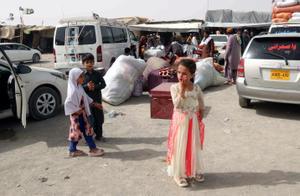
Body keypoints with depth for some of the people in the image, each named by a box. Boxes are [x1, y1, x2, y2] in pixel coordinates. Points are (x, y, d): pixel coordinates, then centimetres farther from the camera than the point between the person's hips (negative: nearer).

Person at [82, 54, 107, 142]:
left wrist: (95, 87, -19)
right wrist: (87, 86, -21)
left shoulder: (97, 74, 2)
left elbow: (103, 84, -4)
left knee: (99, 118, 10)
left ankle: (99, 135, 25)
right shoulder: (83, 75, -2)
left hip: (97, 99, 2)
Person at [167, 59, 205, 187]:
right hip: (180, 121, -3)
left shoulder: (196, 88, -5)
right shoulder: (175, 87, -12)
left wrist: (200, 119, 4)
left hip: (193, 121, 3)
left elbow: (201, 105, 6)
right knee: (180, 147, 3)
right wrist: (182, 90, -29)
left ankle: (196, 171, 32)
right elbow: (177, 105, -24)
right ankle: (179, 174, 17)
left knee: (195, 146, 14)